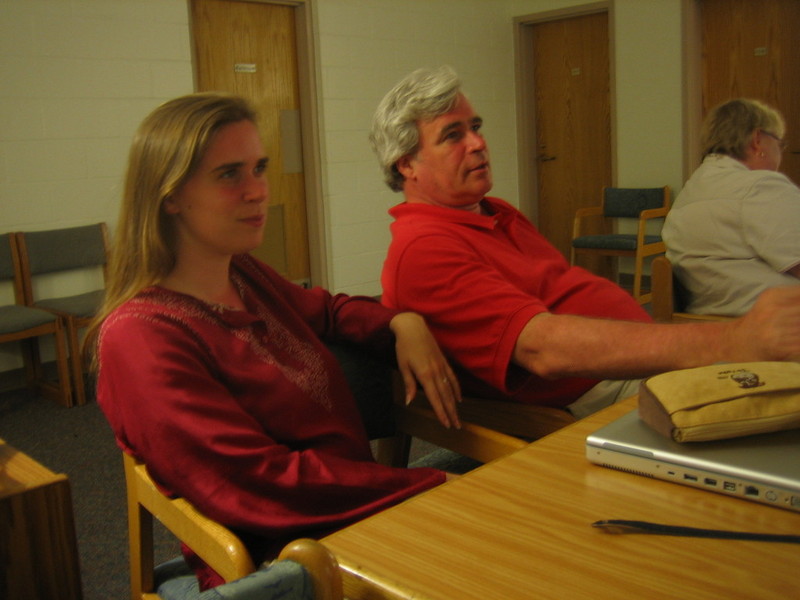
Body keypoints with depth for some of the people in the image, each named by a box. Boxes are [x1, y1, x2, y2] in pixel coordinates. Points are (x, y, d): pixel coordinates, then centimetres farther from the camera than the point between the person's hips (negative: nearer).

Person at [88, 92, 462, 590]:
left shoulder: (245, 275, 6)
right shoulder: (140, 335, -17)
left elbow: (326, 310, 25)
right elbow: (266, 483, -22)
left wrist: (403, 323, 3)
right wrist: (435, 486, -21)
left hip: (359, 516, 8)